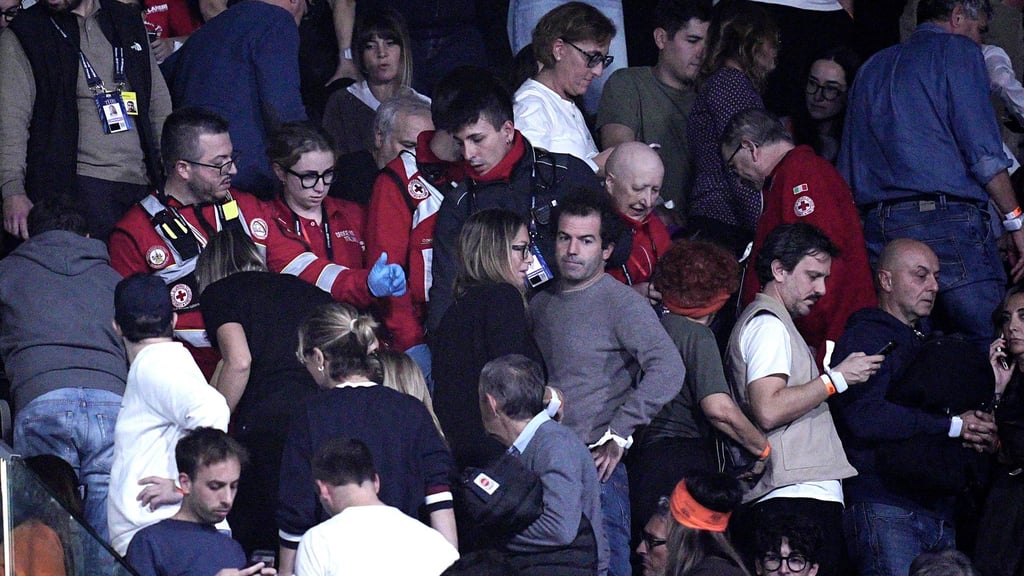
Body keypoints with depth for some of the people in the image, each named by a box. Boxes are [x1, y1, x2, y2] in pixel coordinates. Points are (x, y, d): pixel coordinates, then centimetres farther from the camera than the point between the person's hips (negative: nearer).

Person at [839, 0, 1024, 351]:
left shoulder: (872, 68, 25)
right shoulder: (957, 51, 5)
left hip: (877, 228, 7)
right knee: (988, 350, -10)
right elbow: (983, 151, -7)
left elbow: (848, 173, 22)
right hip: (949, 220, -7)